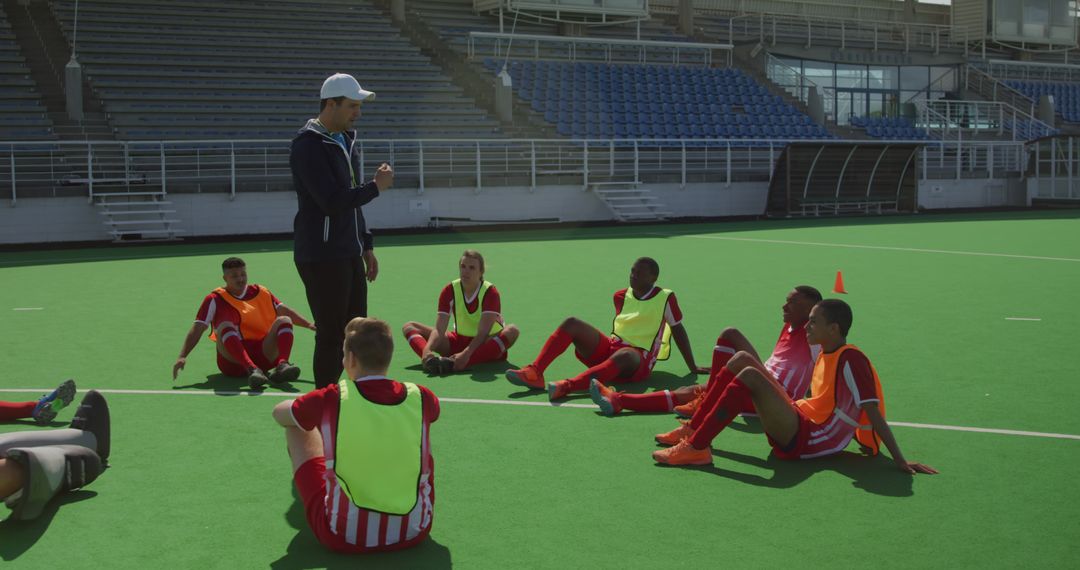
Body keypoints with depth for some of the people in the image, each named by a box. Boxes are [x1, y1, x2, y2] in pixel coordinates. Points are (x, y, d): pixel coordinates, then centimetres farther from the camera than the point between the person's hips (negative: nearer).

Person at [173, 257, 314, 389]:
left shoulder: (261, 293, 15)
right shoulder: (215, 300, 5)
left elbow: (285, 311, 10)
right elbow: (196, 330, -3)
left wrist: (310, 325, -4)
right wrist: (182, 357, -16)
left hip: (264, 354, 3)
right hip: (233, 361, -3)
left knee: (284, 321, -17)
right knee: (225, 326, -31)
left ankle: (282, 366, -45)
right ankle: (252, 371, -54)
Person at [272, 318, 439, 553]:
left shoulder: (330, 399, -14)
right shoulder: (420, 397, -8)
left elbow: (279, 413, 8)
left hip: (343, 537, -2)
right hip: (414, 533, 2)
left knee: (297, 429, 17)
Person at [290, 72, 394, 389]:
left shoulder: (347, 140, 14)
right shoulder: (308, 145, -15)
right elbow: (332, 202, -23)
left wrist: (366, 245, 19)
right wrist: (376, 186, -14)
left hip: (350, 254, 9)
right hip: (322, 257, -9)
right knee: (331, 335, -3)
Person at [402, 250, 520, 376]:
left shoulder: (490, 292, -18)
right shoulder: (450, 290, -10)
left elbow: (483, 332, -30)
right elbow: (439, 329, -18)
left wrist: (466, 354, -46)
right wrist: (427, 349, -39)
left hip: (486, 343, -3)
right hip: (459, 341, 3)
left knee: (512, 330, -37)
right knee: (409, 327, -8)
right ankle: (430, 358, -45)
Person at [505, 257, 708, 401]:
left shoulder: (665, 298, 0)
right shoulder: (621, 296, 14)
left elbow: (678, 331, 4)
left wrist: (692, 367, 6)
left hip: (639, 361, -6)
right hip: (610, 347, 6)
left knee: (623, 355, -44)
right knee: (571, 323, -14)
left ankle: (566, 387, -62)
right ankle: (534, 373, -31)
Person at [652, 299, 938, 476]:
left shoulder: (851, 360, -14)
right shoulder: (824, 353, 13)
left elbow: (874, 413, -17)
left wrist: (900, 460, -19)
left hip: (805, 440, -9)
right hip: (799, 423, 9)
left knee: (750, 376, -26)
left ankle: (695, 448, -24)